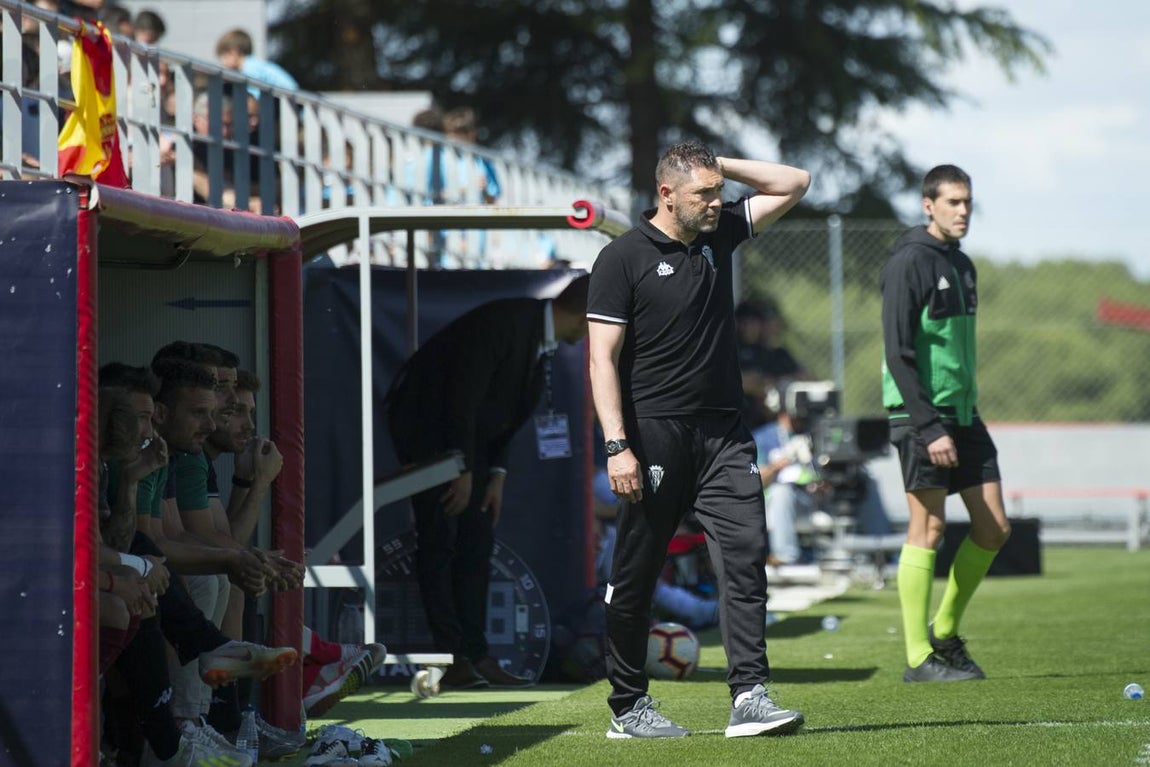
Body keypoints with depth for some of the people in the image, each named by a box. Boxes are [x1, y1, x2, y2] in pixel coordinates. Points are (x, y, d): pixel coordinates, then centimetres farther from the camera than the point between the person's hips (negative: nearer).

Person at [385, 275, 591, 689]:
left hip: (468, 433, 9)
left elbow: (509, 411, 11)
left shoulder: (545, 340, 5)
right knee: (439, 537, -11)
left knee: (478, 542, 4)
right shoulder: (503, 321, -23)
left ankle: (476, 657, 5)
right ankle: (453, 659, -13)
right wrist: (464, 471, -21)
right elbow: (463, 397, -24)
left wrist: (496, 474, 3)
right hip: (425, 422, -9)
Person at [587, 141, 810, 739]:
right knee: (635, 577, 3)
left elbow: (793, 183, 19)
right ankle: (627, 708, 16)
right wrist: (617, 447, -16)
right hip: (656, 436, -5)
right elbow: (603, 358, -8)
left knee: (745, 554, -10)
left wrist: (719, 166, 8)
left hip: (723, 433, 5)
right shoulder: (623, 258, -5)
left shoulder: (720, 233, 12)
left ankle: (750, 697, -15)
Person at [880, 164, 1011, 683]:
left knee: (993, 527, 5)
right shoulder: (910, 262, -11)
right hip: (923, 414, -8)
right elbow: (898, 353, -17)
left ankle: (945, 632, 21)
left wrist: (966, 415, 18)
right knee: (928, 527, -6)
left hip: (963, 414, 8)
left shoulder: (962, 264, 16)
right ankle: (919, 658, 0)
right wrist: (929, 428, -21)